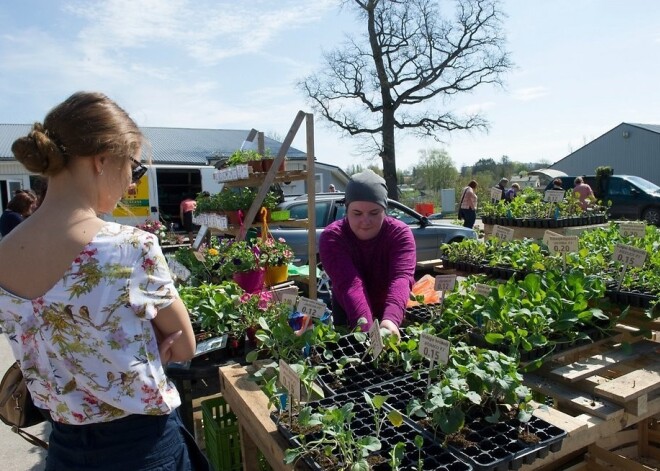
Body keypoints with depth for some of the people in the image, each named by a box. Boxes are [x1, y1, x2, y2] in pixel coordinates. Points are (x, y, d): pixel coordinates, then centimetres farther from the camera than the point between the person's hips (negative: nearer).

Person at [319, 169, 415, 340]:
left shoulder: (400, 233, -24)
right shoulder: (331, 237, -26)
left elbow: (402, 277, -42)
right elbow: (350, 285, -40)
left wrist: (391, 319, -60)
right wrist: (366, 329, -55)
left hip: (389, 315, 0)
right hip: (348, 314, 0)